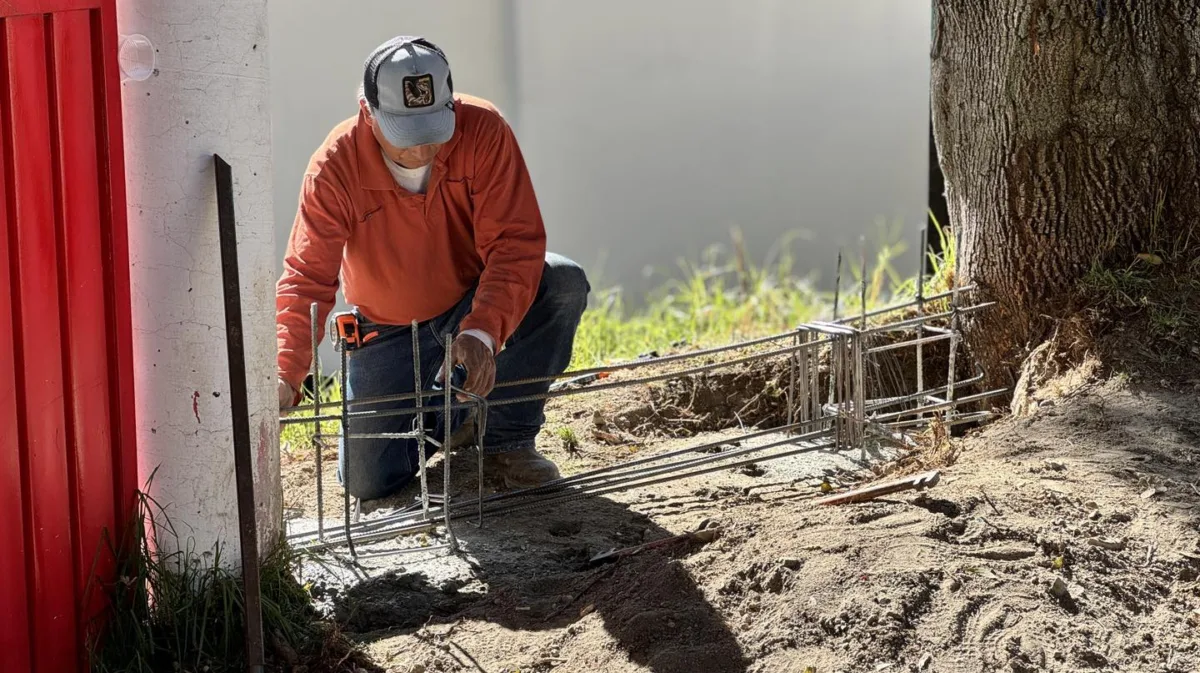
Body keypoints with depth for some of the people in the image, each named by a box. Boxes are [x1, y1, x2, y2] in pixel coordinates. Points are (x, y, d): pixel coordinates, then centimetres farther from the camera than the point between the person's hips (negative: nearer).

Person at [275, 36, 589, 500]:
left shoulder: (483, 131, -24)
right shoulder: (336, 166, -23)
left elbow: (515, 244, -29)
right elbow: (307, 278, -24)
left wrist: (482, 331, -46)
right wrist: (283, 376, -40)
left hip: (474, 305, 0)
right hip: (388, 329, 0)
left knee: (564, 283, -30)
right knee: (368, 482, -10)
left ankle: (505, 437, -11)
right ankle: (442, 415, 25)